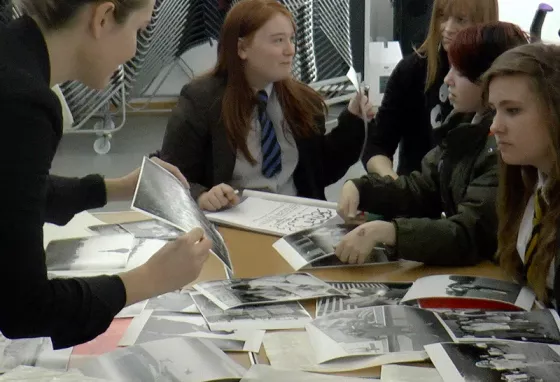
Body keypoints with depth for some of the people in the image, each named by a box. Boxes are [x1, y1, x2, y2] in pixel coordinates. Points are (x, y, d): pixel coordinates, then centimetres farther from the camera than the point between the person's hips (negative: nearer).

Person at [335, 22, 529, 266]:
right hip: (459, 269, 7)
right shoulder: (467, 122, 5)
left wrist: (384, 231, -40)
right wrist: (359, 188, -6)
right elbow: (422, 188, 10)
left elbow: (471, 235, -29)